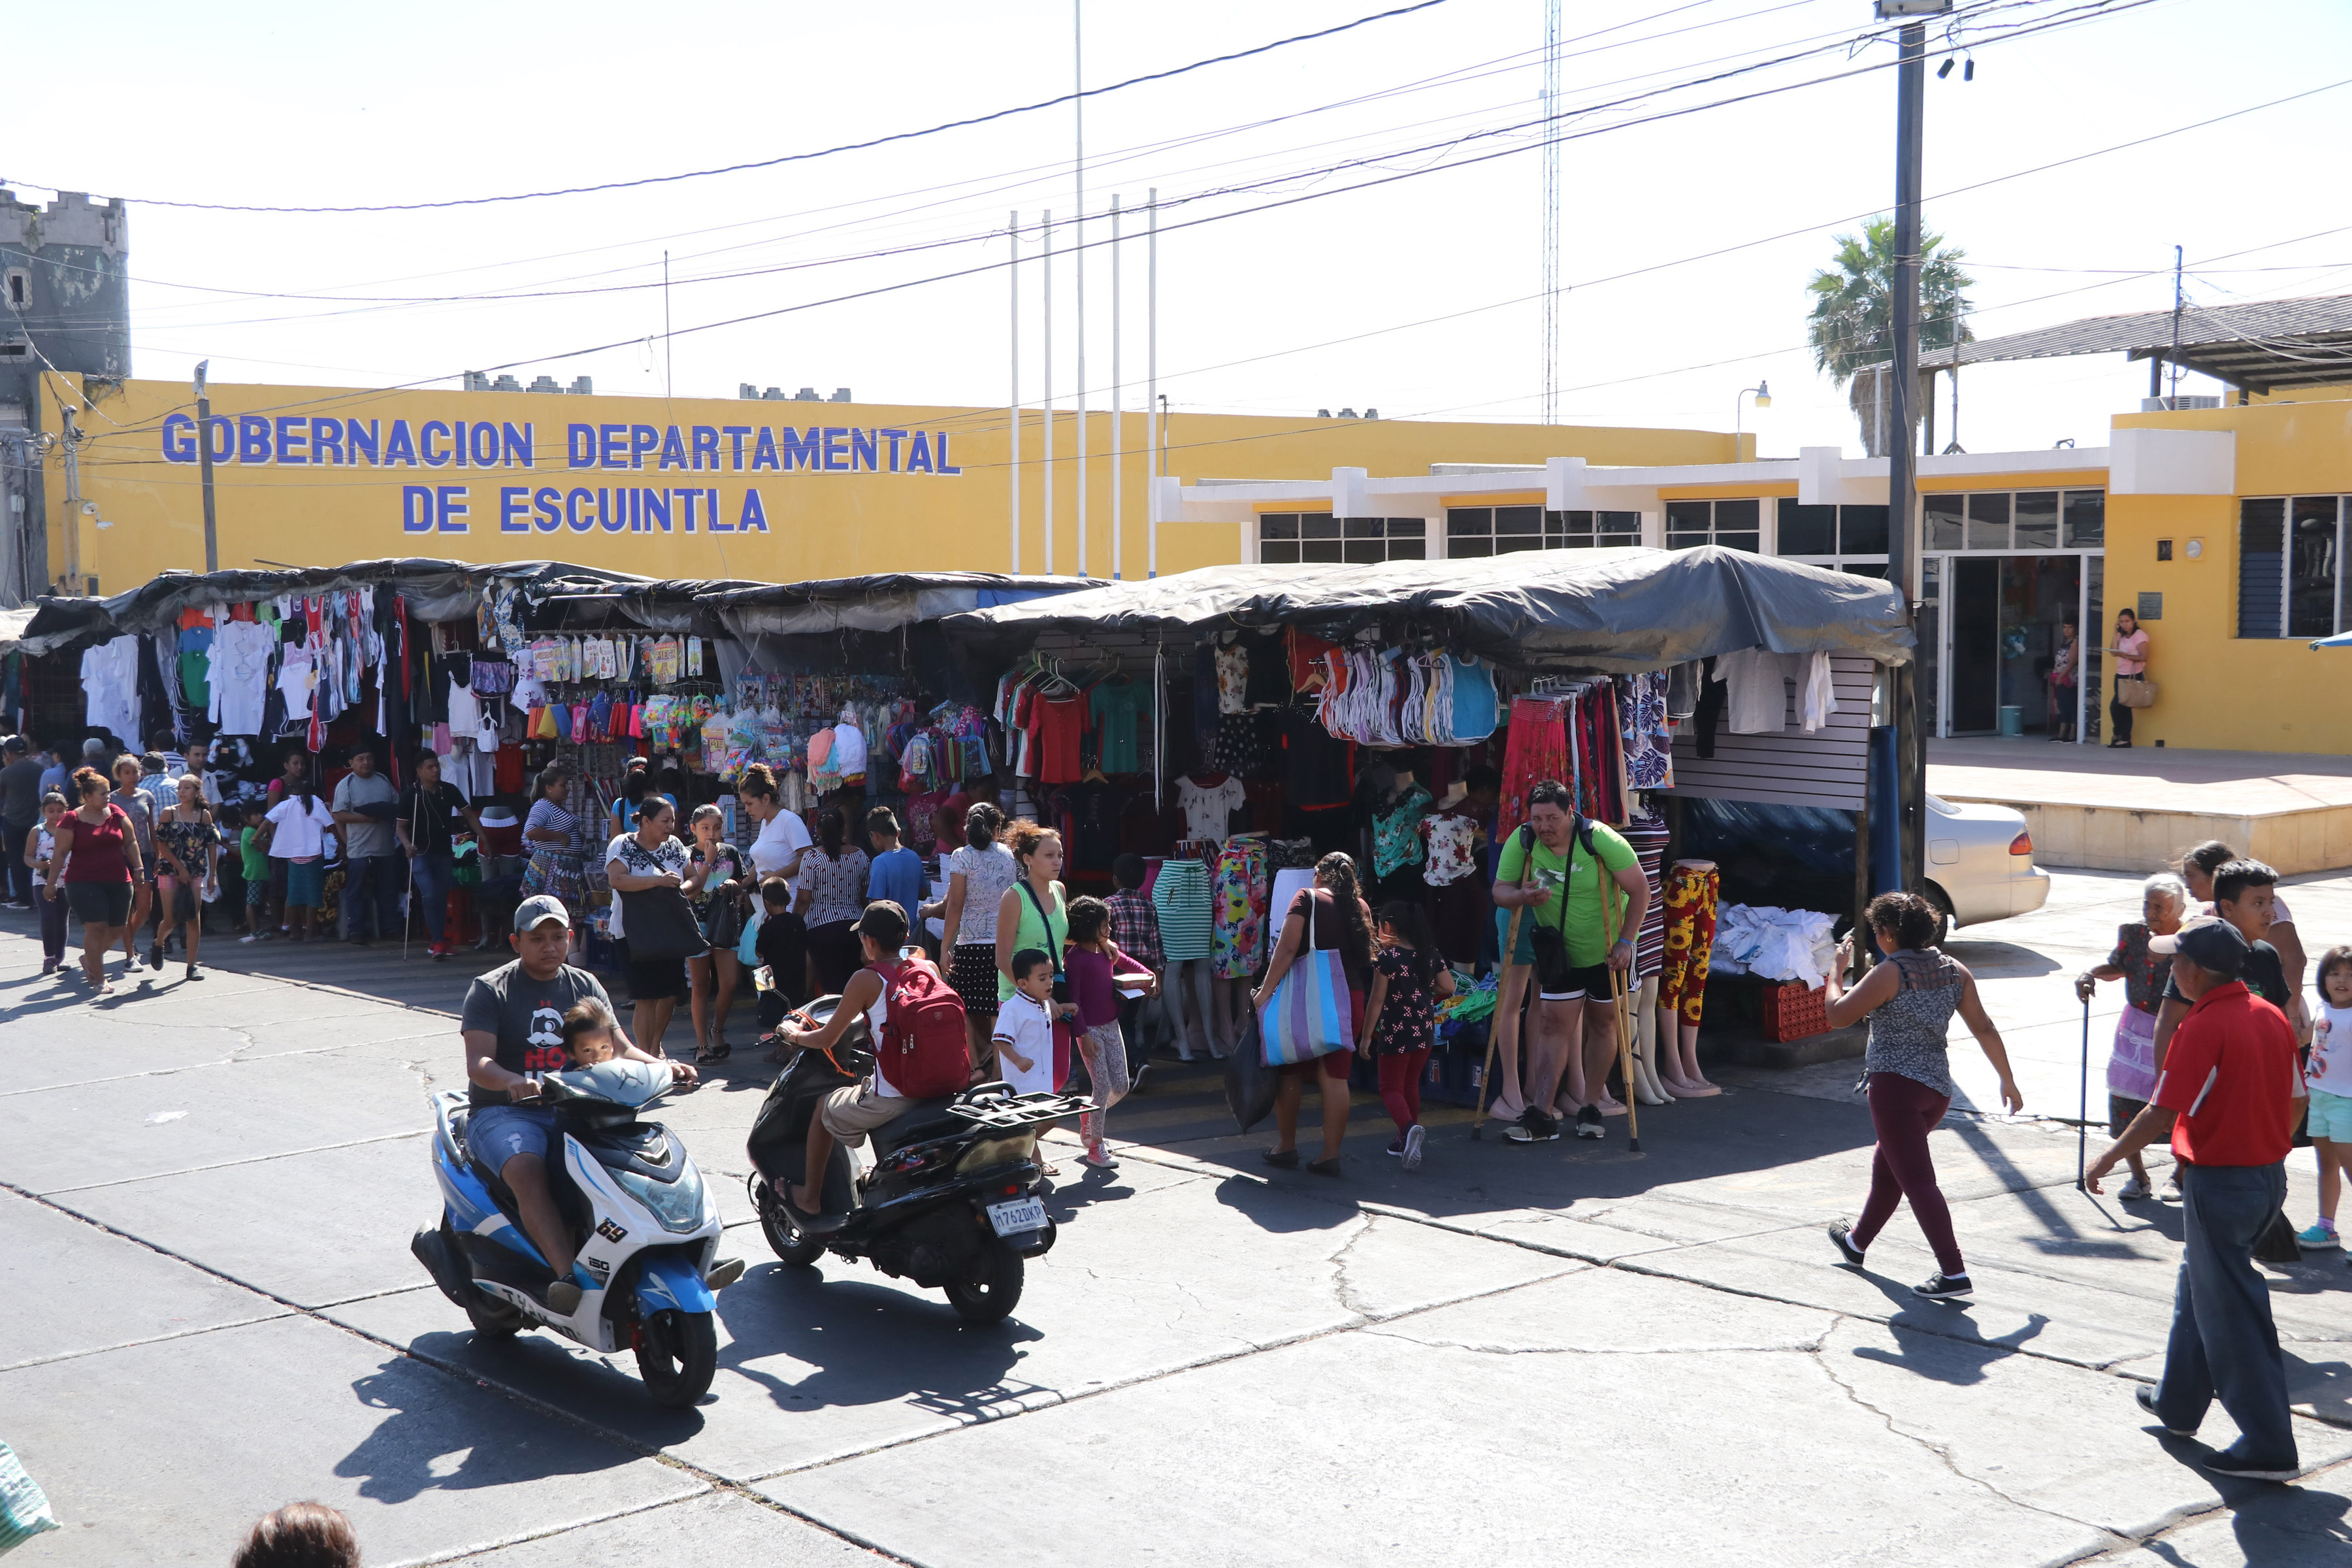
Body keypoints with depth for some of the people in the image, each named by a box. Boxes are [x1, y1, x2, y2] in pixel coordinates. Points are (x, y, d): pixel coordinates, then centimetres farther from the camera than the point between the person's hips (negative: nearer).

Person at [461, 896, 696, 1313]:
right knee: (526, 1168, -36)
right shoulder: (489, 990, 0)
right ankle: (567, 1275, -47)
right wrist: (514, 1082, -36)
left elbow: (619, 1048, 9)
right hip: (504, 1112, -4)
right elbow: (478, 1063, -13)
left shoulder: (584, 986, 14)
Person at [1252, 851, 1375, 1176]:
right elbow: (1366, 956, 13)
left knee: (1291, 1072, 9)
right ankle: (1331, 1155, 3)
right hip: (1351, 997, 4)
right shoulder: (1361, 907, 11)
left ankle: (1286, 1147, 15)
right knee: (1335, 1076, 4)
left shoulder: (1308, 898, -3)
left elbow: (1287, 949, -12)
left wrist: (1266, 990, -10)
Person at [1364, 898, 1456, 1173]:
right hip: (1425, 1031, 6)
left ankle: (1409, 1127, -25)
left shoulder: (1387, 958, -14)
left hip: (1396, 1032, -6)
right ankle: (1405, 1140, 25)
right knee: (1411, 1084, 20)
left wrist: (1367, 1036, -7)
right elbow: (1448, 987, -1)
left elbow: (1377, 1000, -13)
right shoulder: (1430, 955, 2)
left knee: (1391, 1088, 2)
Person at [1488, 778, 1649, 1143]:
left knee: (1602, 1024, 7)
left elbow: (1640, 890, -17)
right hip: (1559, 951, 2)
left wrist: (1626, 942, -18)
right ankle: (1540, 1117, -7)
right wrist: (1523, 896, -31)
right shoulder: (1522, 842, -15)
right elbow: (1500, 891, -8)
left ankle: (1590, 1107, 20)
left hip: (1607, 951, -2)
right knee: (1555, 1025, -3)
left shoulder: (1601, 840, -24)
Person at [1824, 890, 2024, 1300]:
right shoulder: (1955, 971, 6)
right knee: (1886, 1168, 25)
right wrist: (2007, 1081, 12)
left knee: (1917, 1179, -8)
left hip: (1895, 1084, -8)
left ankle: (1953, 1272, -15)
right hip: (1938, 1087, 8)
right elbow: (1984, 1028, 5)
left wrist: (1837, 969, 5)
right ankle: (1857, 1242, 43)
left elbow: (1838, 1015, -10)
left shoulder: (1889, 973, -14)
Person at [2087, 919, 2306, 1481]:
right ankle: (2178, 1402, 37)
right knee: (2199, 1290, 24)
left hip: (2219, 1182, -9)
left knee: (2232, 1315, -1)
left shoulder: (2203, 1027, -20)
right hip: (2269, 1176, 9)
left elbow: (2163, 1113, -21)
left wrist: (2108, 1158, -9)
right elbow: (2294, 1101, 11)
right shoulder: (2272, 1018, 5)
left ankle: (2268, 1447, 2)